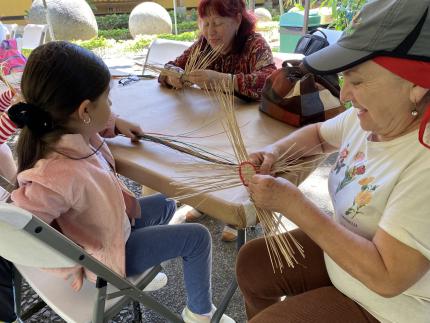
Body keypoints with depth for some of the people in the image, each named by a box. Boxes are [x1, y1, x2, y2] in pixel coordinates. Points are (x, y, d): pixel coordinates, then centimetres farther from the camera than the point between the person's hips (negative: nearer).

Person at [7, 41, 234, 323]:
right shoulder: (59, 175, -43)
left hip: (110, 223, 8)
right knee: (197, 238, -2)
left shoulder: (68, 131, -18)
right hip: (103, 256, -8)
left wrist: (114, 122, -5)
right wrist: (70, 268, -23)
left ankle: (141, 274, 42)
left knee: (164, 204, 27)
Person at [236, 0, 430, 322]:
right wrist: (274, 150, -9)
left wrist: (292, 203, -30)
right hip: (340, 250, 7)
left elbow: (387, 278, -32)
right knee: (252, 263, 8)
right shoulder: (369, 116, -7)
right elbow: (318, 133, 12)